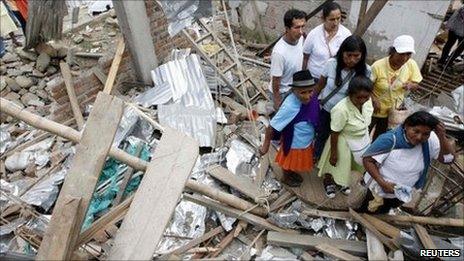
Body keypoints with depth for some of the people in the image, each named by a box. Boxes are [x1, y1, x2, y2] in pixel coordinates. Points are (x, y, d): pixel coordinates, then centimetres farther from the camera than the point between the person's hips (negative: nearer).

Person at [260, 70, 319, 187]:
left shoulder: (311, 100, -19)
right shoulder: (290, 107, -39)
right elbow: (272, 127, -30)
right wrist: (265, 145, -20)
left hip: (305, 142, 6)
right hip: (294, 144, -6)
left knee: (296, 162, 33)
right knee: (289, 163, 25)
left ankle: (293, 173, 62)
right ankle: (286, 178, 55)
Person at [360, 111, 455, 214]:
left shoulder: (430, 141, -18)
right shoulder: (389, 140, -32)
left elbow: (449, 158, -15)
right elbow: (367, 160, -27)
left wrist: (442, 137, -30)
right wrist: (382, 183, -33)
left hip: (403, 194, 5)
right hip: (379, 191, -5)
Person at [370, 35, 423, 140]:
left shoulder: (412, 65, -14)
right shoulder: (378, 66, -26)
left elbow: (416, 84, -1)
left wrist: (410, 85, -24)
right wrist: (374, 100, -31)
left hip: (393, 111, 4)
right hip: (374, 109, -3)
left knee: (380, 136, 24)